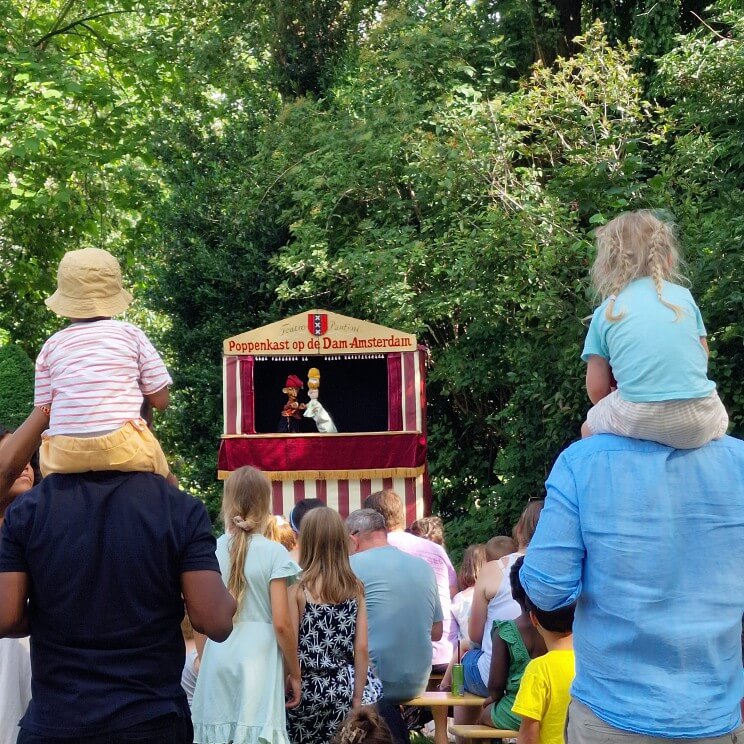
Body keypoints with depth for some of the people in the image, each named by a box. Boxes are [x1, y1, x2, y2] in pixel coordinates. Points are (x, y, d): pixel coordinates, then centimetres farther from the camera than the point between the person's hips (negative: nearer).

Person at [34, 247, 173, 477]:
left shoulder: (51, 346, 13)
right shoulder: (130, 334, 8)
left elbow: (44, 410, 13)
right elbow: (160, 400, 10)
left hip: (63, 458, 2)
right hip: (122, 450, -1)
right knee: (164, 481, 28)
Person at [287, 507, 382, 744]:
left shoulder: (298, 589, -9)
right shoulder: (355, 588, 0)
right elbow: (361, 648, -1)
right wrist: (357, 696, 5)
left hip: (307, 689, -3)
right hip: (342, 688, 3)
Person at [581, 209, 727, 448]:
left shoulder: (604, 314, 5)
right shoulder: (683, 296, 10)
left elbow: (597, 390, 6)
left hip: (639, 421, -2)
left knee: (589, 428, 29)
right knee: (718, 417, 37)